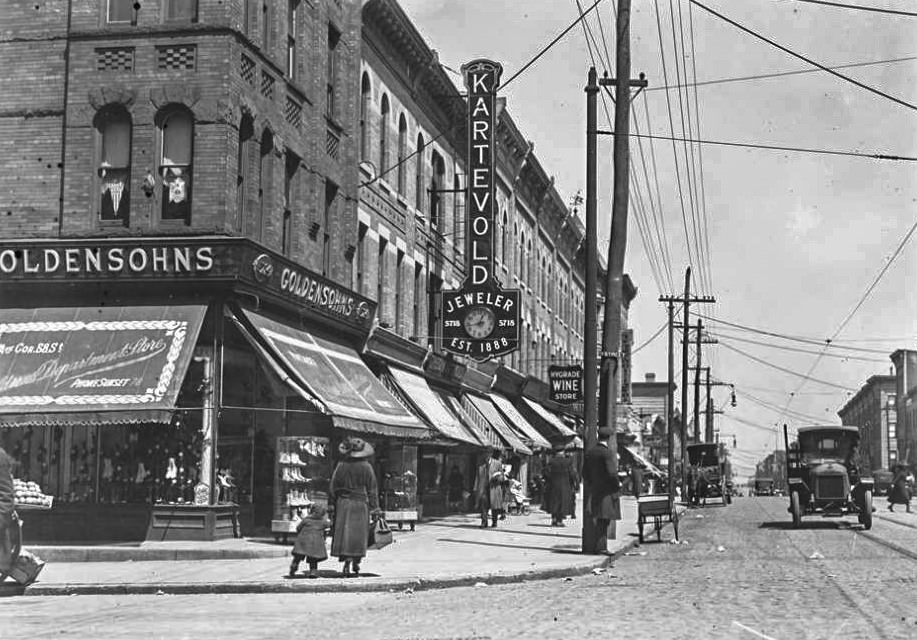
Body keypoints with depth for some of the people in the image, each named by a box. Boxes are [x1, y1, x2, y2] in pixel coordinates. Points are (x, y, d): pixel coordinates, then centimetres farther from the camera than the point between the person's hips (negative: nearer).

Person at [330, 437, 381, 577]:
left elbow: (333, 487, 2)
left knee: (345, 533, 3)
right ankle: (356, 562, 17)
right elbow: (372, 489, -3)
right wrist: (374, 509, 2)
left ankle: (347, 562, -7)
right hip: (361, 504, -1)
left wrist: (336, 502, 13)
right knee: (358, 534, 10)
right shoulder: (366, 467, -6)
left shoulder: (341, 465, -3)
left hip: (343, 503, 1)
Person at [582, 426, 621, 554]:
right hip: (607, 492, -7)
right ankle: (600, 547, -7)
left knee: (600, 521, 12)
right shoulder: (607, 453, -14)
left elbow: (585, 473, 11)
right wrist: (618, 484, -5)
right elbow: (611, 473, -21)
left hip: (595, 491, 7)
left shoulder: (589, 452, 8)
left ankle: (600, 546, 13)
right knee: (604, 520, -5)